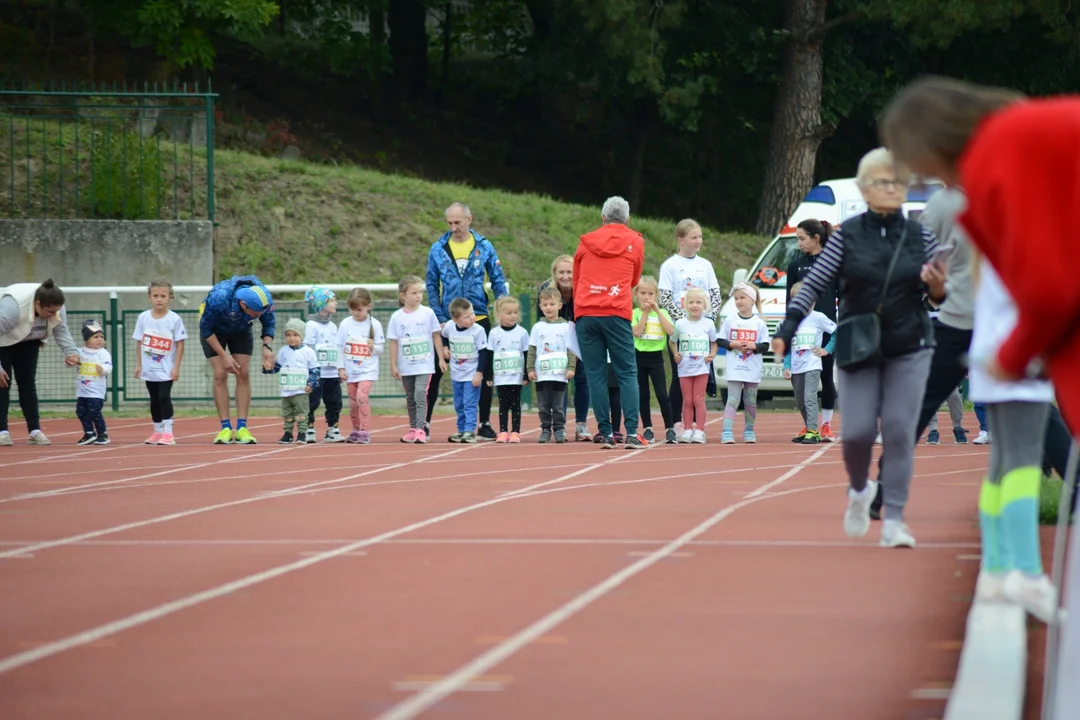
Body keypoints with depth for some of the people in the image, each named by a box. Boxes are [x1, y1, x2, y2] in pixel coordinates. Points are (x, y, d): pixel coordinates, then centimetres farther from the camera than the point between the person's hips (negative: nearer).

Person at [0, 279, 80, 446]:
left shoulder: (56, 308, -23)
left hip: (28, 341, 5)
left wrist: (71, 352, -30)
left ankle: (35, 431, -3)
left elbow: (61, 332, -12)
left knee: (27, 382, -1)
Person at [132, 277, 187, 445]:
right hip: (149, 369, 4)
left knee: (164, 398, -11)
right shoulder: (143, 317, 1)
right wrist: (138, 365, 5)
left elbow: (180, 345, -6)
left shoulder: (174, 319, -8)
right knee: (154, 400, 12)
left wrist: (176, 368, -9)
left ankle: (168, 433, -7)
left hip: (166, 370, -4)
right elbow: (139, 343, 7)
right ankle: (157, 432, 22)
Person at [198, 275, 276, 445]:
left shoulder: (265, 300, -31)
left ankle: (242, 428, -5)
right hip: (214, 331, -3)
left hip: (241, 330, 3)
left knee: (244, 374, -8)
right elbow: (206, 329, -25)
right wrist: (224, 356, -26)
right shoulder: (218, 298, -42)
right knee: (220, 375, -12)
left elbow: (268, 324, -10)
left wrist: (267, 346, -28)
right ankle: (225, 429, -8)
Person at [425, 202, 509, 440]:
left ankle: (484, 424, 14)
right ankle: (424, 421, 11)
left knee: (484, 373, 5)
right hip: (448, 321, 0)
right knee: (436, 371, 2)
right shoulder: (438, 250, -1)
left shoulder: (484, 247, -1)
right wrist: (439, 318, -6)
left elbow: (498, 282, 3)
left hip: (479, 319, 0)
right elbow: (432, 286, 2)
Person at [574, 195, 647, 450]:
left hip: (585, 314, 2)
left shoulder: (585, 242, 13)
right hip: (617, 314, -1)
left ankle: (606, 434, -3)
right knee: (627, 374, 0)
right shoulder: (634, 242, 9)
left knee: (596, 376, 3)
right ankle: (631, 433, -12)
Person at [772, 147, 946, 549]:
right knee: (857, 431, -5)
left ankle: (894, 519, -1)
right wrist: (786, 330, -13)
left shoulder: (920, 238, 3)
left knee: (899, 431, -6)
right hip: (858, 349, -1)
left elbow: (936, 295, 10)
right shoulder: (847, 236, -1)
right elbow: (814, 285, -3)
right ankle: (859, 491, 26)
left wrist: (937, 289, -14)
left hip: (909, 349, 1)